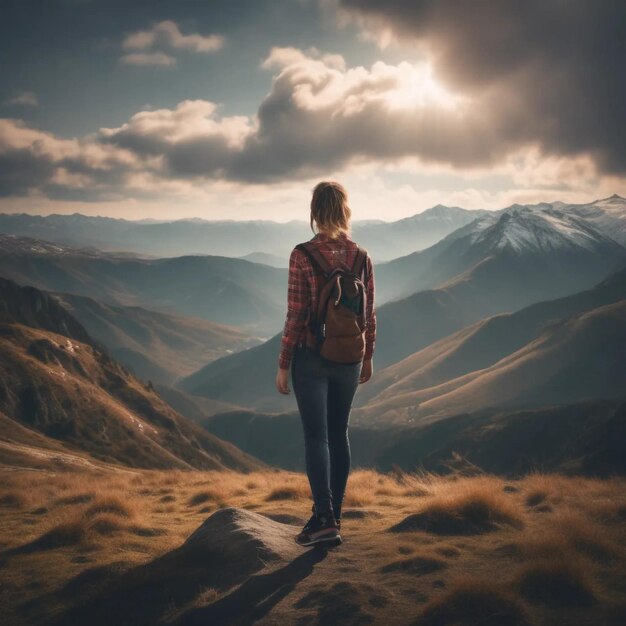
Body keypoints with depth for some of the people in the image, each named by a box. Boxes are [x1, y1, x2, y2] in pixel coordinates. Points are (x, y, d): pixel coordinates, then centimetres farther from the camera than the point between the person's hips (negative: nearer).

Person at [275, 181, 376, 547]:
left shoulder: (302, 255, -13)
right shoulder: (361, 256, -1)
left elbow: (296, 315, -12)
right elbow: (369, 314, 4)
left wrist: (283, 365, -4)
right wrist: (368, 357, 17)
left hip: (311, 356, -4)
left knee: (316, 435, 1)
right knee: (339, 434, 14)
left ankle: (325, 520, -6)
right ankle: (333, 515, 22)